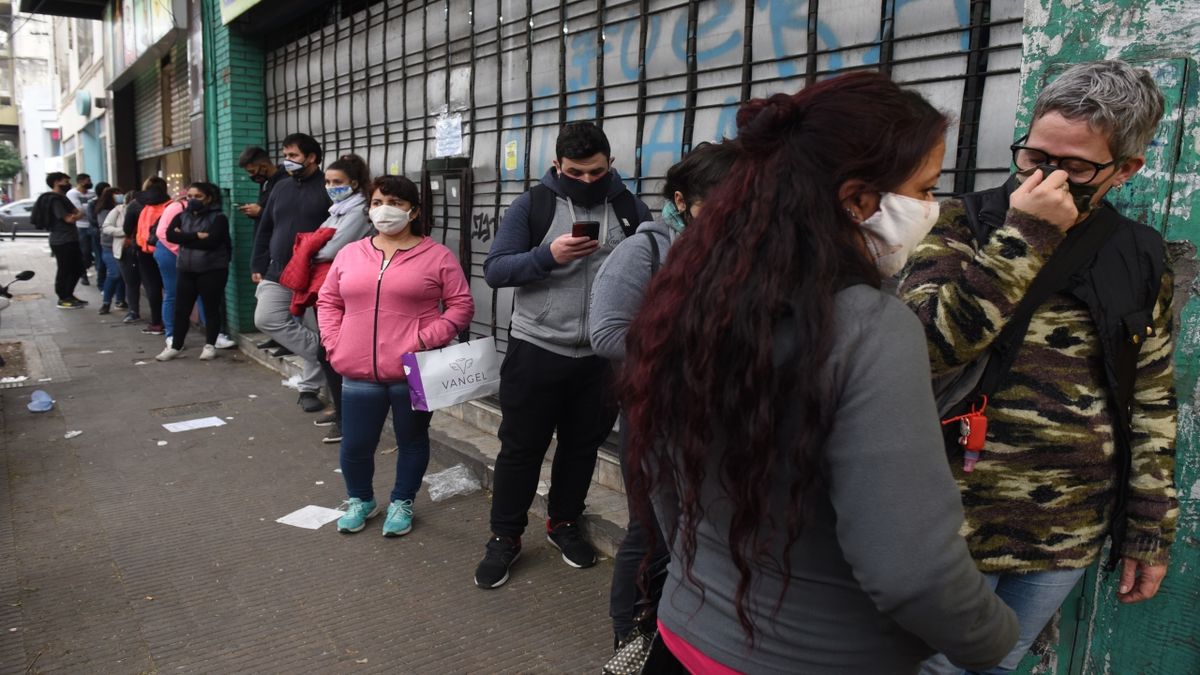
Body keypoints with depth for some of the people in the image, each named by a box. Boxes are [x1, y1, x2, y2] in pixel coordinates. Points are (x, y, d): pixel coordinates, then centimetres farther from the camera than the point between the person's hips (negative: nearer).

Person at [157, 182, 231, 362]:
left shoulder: (218, 218, -4)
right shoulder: (182, 217, 12)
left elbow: (211, 242, -18)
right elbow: (170, 235, -6)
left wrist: (184, 238, -8)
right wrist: (197, 236, -15)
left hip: (212, 270, -5)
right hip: (187, 270, 5)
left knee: (212, 308, 3)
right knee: (181, 309, 6)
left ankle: (210, 346, 12)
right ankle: (175, 346, 15)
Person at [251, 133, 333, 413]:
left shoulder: (329, 188, -6)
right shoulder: (281, 188, 14)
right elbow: (265, 230, 19)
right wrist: (258, 266, 13)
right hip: (279, 274, 6)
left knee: (321, 331, 0)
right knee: (266, 319, -9)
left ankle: (309, 388, 16)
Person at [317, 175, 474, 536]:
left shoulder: (437, 256, -3)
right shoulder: (350, 253, 9)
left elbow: (461, 305, -3)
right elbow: (328, 301, 16)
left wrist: (428, 339, -13)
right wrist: (334, 342, 2)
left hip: (413, 373, -3)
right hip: (359, 373, 3)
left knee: (412, 441, 12)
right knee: (355, 445, 10)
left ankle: (402, 503, 32)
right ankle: (360, 500, 35)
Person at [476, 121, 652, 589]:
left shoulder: (631, 209, 3)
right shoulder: (532, 205, -3)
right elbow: (494, 269, -7)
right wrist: (549, 255, -23)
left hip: (602, 356, 2)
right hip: (535, 350, -2)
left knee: (582, 446, 16)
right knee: (521, 447, 8)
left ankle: (564, 523, 36)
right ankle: (504, 537, 24)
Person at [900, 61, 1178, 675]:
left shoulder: (1139, 259, 2)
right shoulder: (963, 225, -8)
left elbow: (1151, 403, 9)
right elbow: (917, 348, -23)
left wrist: (1150, 531, 10)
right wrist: (1023, 238, -24)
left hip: (1070, 534, 3)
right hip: (960, 523, -3)